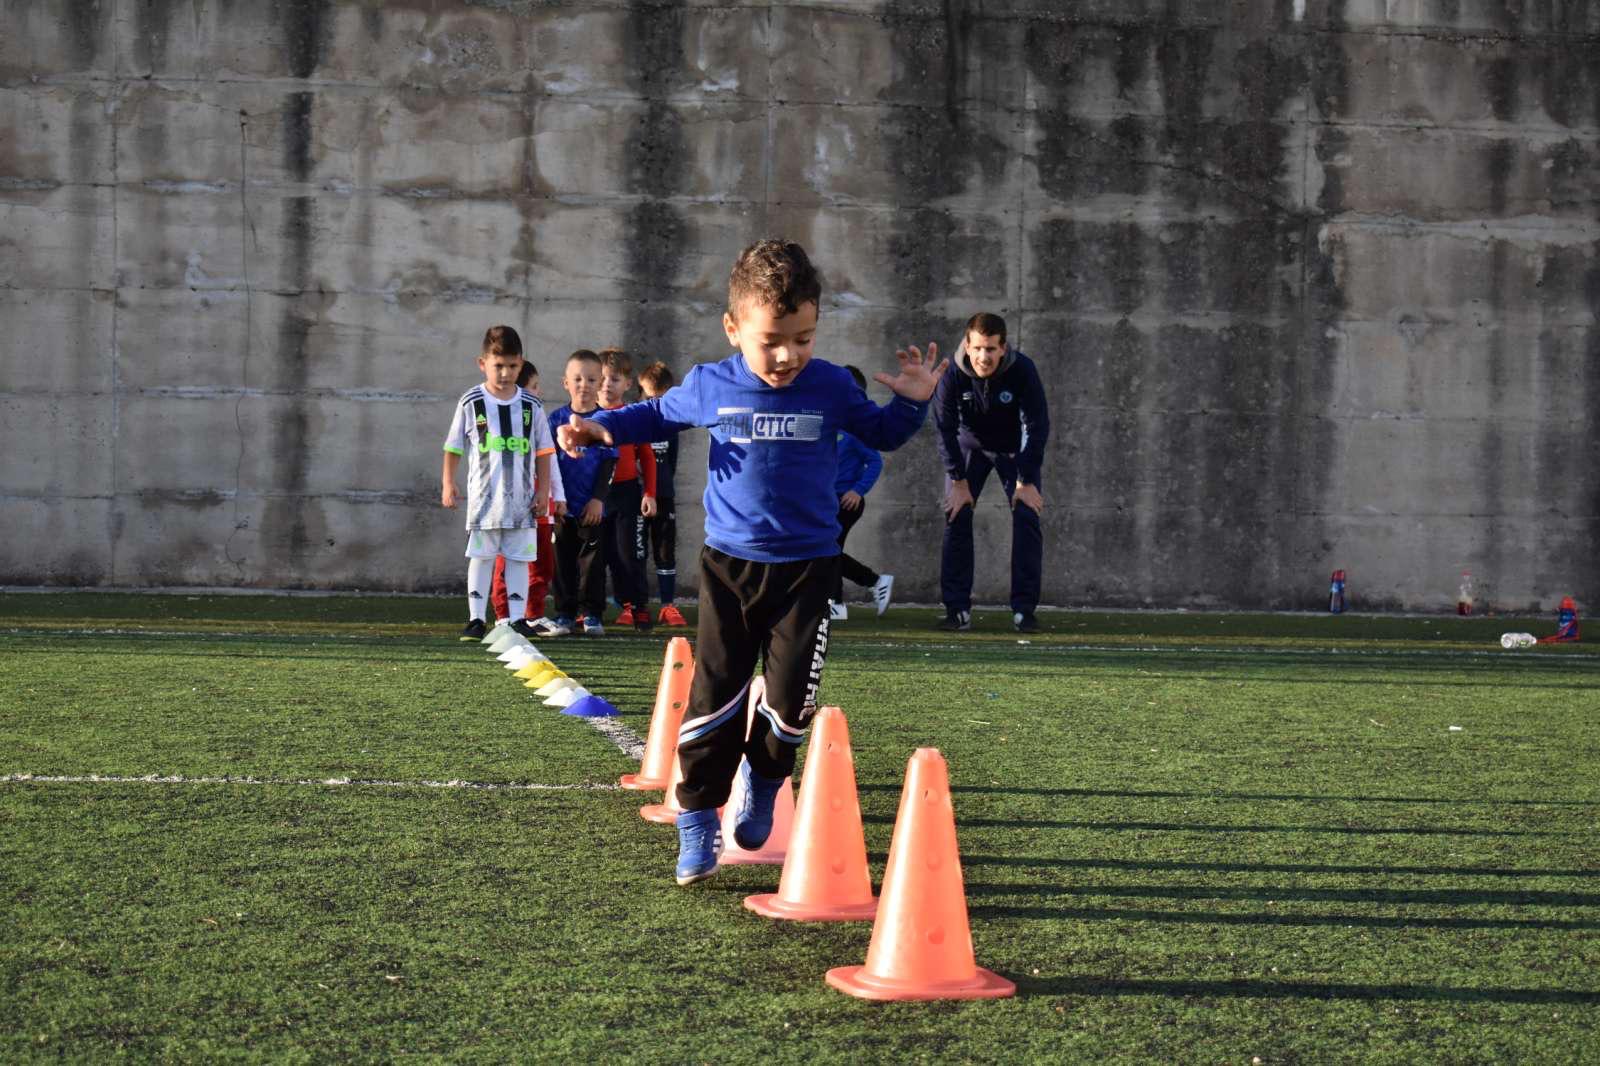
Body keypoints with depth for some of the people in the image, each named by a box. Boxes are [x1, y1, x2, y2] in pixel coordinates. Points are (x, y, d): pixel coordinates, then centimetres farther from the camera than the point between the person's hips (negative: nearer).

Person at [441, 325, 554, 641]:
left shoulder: (531, 405, 4)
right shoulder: (471, 402, -1)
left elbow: (543, 451, 8)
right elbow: (454, 447, 5)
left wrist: (543, 490, 4)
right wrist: (448, 484, -1)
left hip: (522, 497, 2)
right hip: (483, 496, -2)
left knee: (519, 558, 4)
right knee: (481, 556, 2)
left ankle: (518, 618, 9)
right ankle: (476, 619, 6)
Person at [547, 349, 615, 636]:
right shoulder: (557, 418, 2)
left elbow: (609, 462, -1)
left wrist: (598, 498, -8)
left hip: (593, 505, -1)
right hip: (563, 504, 1)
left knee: (593, 560, 3)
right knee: (563, 561, 6)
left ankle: (591, 614, 10)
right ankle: (564, 614, 13)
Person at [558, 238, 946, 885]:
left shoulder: (832, 388, -4)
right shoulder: (710, 387, -4)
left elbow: (880, 433, 14)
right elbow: (658, 415, 16)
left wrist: (912, 403, -5)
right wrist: (600, 428, 2)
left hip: (806, 567, 0)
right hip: (729, 564, 0)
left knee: (790, 699, 1)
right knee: (714, 697, -3)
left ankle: (763, 780, 31)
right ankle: (697, 818, 8)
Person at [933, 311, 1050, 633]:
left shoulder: (1023, 371, -28)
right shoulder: (953, 375, -25)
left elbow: (1037, 427, -22)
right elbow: (945, 428, -18)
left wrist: (1026, 482, -23)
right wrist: (958, 481, -20)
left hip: (1015, 449, -1)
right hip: (970, 446, 1)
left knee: (1027, 517, -12)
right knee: (956, 516, -11)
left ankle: (1024, 609, -7)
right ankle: (957, 609, -8)